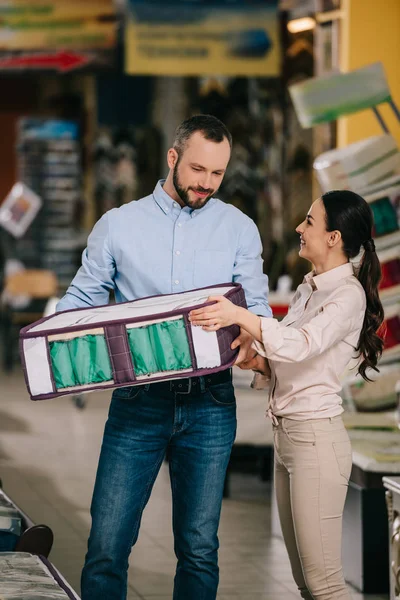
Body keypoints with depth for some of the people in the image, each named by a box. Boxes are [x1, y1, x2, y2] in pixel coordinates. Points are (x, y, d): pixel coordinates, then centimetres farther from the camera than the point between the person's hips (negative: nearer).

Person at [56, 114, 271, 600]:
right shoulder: (117, 226, 7)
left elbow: (256, 305, 6)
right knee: (107, 546, -5)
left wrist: (248, 333, -18)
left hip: (209, 402, 1)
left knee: (199, 549, 5)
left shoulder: (238, 229, 8)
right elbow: (82, 300, 8)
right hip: (137, 400, -1)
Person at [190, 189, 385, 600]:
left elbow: (301, 346, -29)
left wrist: (239, 315, -39)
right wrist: (256, 362, -4)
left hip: (316, 438, -9)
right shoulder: (308, 290, 16)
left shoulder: (348, 294, -12)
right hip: (286, 434, 9)